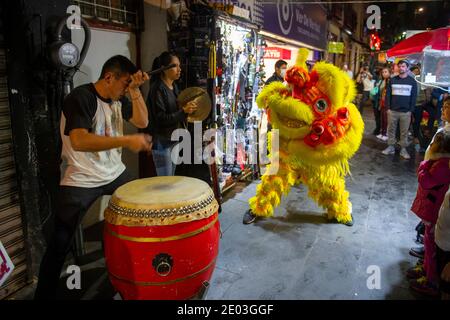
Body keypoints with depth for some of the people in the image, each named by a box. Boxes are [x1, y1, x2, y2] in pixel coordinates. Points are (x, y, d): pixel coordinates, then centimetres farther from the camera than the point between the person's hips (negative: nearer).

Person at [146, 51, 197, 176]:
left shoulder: (174, 86, 8)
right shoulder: (157, 89, -17)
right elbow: (160, 118, -22)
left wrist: (187, 109, 0)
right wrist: (183, 111, -28)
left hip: (174, 139, 8)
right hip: (161, 141, -8)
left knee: (172, 178, 17)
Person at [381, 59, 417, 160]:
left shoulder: (412, 81, 4)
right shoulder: (392, 80, 7)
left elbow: (414, 97, 3)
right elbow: (388, 94, 5)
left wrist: (411, 110, -4)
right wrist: (388, 108, -3)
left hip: (406, 112, -1)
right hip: (392, 110, 1)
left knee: (404, 132, 4)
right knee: (391, 130, 6)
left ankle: (403, 149, 11)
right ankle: (391, 147, 15)